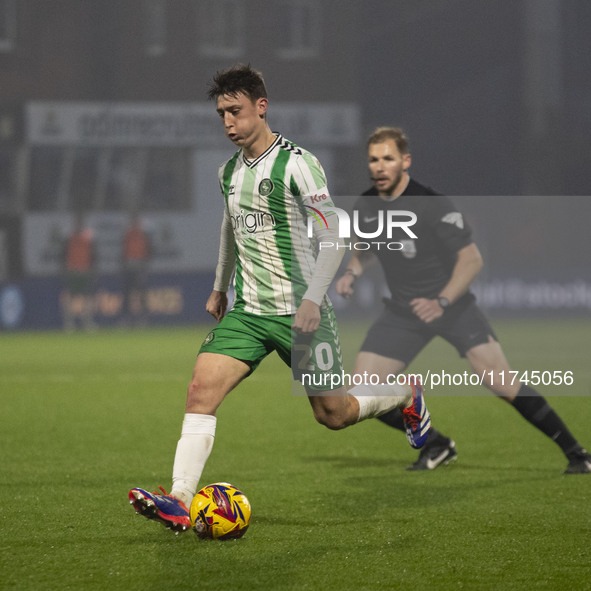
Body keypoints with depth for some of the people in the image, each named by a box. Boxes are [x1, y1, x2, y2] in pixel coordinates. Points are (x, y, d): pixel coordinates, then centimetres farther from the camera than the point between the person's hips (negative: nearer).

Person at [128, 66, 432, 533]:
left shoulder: (296, 163, -13)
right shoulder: (229, 171, 9)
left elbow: (334, 236, -15)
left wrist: (313, 298, -23)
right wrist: (220, 287, 33)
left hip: (299, 312, -5)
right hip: (247, 311, 5)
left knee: (332, 414, 6)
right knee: (201, 389, -16)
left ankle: (406, 395, 37)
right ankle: (179, 504, -20)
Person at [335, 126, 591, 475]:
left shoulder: (432, 204, -20)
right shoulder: (366, 206, -2)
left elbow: (472, 259, -18)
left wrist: (441, 302, -30)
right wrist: (353, 273, -2)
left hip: (453, 305, -5)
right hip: (403, 312, 6)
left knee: (501, 383, -18)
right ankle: (435, 446, 16)